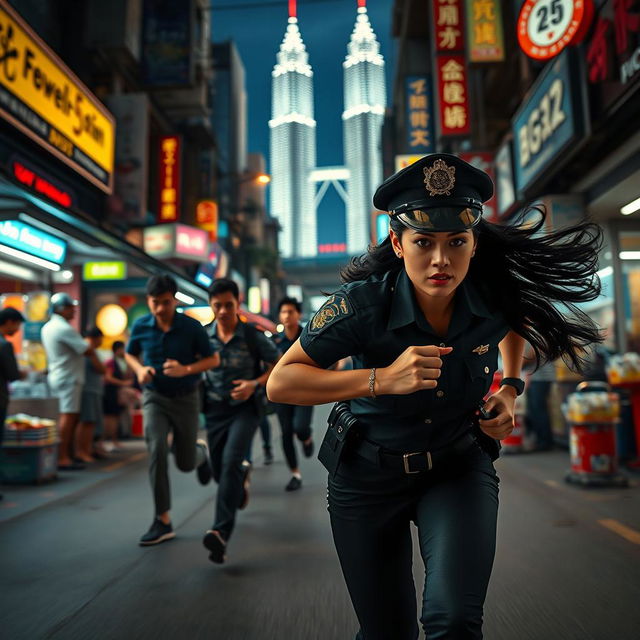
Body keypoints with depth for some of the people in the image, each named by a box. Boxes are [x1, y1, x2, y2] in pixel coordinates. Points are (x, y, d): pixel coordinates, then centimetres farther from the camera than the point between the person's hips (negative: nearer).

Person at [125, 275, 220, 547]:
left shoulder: (192, 327, -13)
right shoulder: (140, 326, -6)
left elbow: (213, 359, -6)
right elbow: (130, 354, 12)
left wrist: (186, 369, -24)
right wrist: (140, 369, -10)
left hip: (186, 399, -1)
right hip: (154, 397, 1)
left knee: (186, 463, 7)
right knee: (157, 450, -21)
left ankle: (200, 450, 46)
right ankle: (163, 521, -9)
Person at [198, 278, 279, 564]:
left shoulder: (253, 336, -11)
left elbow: (280, 367, -3)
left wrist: (255, 384, -18)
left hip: (245, 407, -3)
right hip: (215, 409, 4)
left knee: (230, 461, -23)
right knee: (218, 471, 11)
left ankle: (221, 532, -22)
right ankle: (242, 476, 49)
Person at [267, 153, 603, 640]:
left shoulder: (494, 297, -15)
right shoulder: (363, 304, -25)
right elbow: (280, 383, -22)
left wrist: (510, 388, -4)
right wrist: (382, 379, -34)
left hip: (460, 466, 2)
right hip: (368, 476, -1)